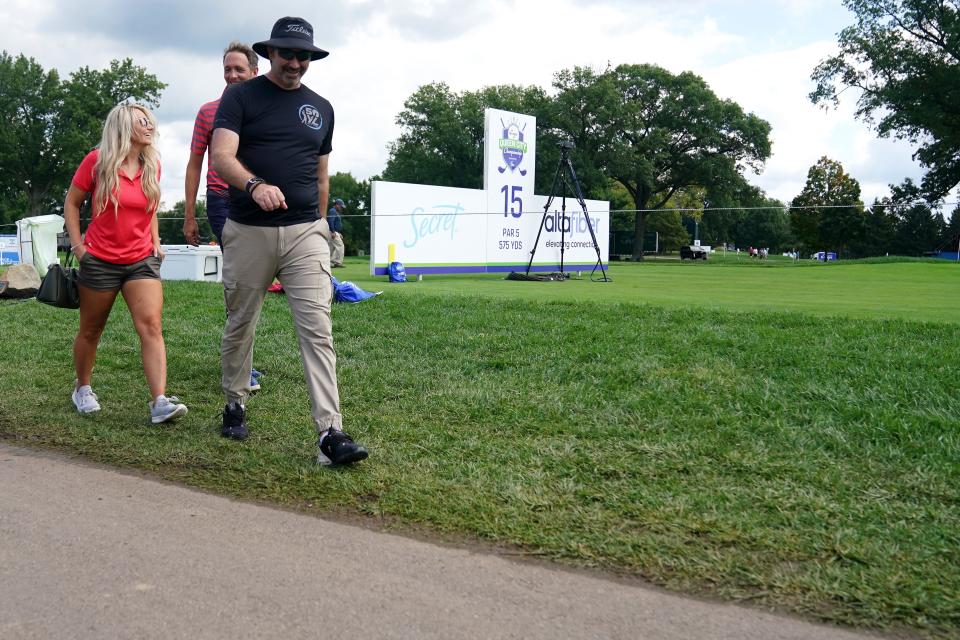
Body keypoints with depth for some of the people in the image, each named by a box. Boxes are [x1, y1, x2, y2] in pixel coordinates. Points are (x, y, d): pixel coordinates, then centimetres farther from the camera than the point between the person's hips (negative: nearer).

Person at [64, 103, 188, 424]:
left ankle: (160, 402, -22)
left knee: (151, 326, -15)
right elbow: (71, 203, 3)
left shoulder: (152, 165, 4)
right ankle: (82, 388, 35)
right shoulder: (97, 161, -6)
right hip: (100, 261, -2)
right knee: (90, 330, 11)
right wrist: (77, 245, -3)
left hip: (142, 261, 2)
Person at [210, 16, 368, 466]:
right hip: (248, 231, -1)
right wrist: (254, 186, -32)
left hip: (305, 232, 2)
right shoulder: (241, 97, 2)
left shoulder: (321, 109, 14)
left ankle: (330, 433, -15)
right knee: (239, 325, 11)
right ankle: (235, 405, 34)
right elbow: (221, 156, -13)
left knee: (318, 328, -10)